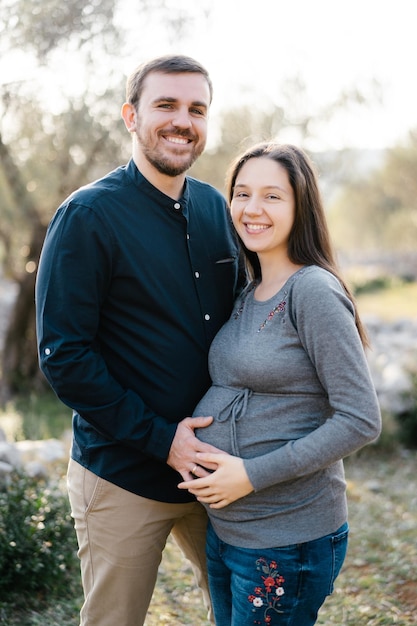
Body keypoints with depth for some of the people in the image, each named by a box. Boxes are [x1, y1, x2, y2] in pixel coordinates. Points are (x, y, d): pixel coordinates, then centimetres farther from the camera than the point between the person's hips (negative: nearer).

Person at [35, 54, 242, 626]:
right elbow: (62, 355, -15)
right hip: (123, 478, -5)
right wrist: (159, 438, -18)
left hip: (211, 465, 6)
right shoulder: (88, 216, -12)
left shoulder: (216, 208, 5)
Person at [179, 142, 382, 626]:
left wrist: (252, 475, -20)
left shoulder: (314, 291, -17)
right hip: (224, 526, 8)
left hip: (289, 538, -8)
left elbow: (360, 420, -20)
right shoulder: (247, 294, 7)